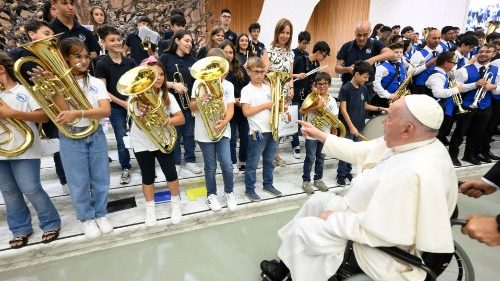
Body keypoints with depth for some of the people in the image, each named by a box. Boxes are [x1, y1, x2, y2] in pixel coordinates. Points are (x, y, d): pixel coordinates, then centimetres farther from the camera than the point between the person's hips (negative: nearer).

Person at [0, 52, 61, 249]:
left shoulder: (25, 90, -2)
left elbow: (44, 116, -12)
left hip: (23, 150, -6)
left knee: (31, 190, -5)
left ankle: (51, 224, 11)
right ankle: (20, 229, 24)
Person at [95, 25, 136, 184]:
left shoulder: (130, 62, 4)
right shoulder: (102, 64, -7)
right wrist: (122, 103, -14)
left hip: (133, 104, 3)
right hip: (116, 108, -2)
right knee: (122, 140, 2)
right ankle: (125, 169, 20)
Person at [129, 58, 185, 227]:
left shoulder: (167, 96, -5)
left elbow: (181, 118, -10)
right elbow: (140, 124, -17)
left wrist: (167, 120, -29)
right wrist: (142, 113, -37)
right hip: (142, 143, -1)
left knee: (171, 173, 3)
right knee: (148, 177, 11)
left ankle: (175, 203, 27)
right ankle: (150, 209, 30)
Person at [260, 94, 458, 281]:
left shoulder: (415, 173, -35)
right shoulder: (409, 143, -5)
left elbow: (375, 229, -33)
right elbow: (358, 151, 5)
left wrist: (334, 219, -19)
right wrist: (319, 135, 9)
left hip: (382, 246, -9)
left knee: (303, 228, -4)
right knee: (318, 200, 18)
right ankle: (286, 264, 29)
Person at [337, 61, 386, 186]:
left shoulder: (364, 89, 7)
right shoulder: (345, 88, -12)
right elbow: (343, 109, -15)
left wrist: (379, 108, 6)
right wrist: (351, 126, -18)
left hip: (359, 126, 6)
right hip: (348, 127, -6)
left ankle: (348, 172, 28)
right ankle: (341, 175, 13)